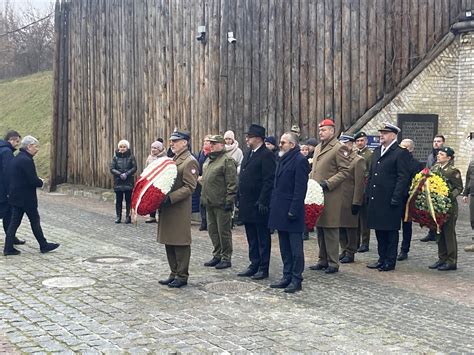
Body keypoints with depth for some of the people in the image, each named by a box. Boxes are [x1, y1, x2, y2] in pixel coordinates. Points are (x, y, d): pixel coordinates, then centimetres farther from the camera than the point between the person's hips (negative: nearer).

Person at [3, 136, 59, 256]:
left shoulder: (16, 159, 12)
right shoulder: (26, 160, -19)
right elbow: (33, 181, -22)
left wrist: (37, 181, 8)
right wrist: (41, 182, -1)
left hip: (15, 196, 9)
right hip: (26, 198, -9)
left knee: (15, 221, 10)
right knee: (35, 221, 3)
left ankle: (8, 247, 9)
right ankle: (43, 245, 14)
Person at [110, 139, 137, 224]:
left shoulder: (131, 157, 2)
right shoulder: (115, 157, 5)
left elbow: (134, 168, -5)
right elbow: (112, 169, -1)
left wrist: (126, 174, -17)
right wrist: (120, 174, -15)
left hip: (128, 182, -1)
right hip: (118, 182, 1)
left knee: (128, 200, 2)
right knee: (118, 200, 6)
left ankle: (128, 216, 8)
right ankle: (118, 216, 14)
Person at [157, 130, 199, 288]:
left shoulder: (190, 161, -12)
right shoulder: (172, 159, 17)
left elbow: (189, 187, -18)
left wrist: (170, 198, -25)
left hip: (180, 209, -9)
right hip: (167, 208, 9)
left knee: (180, 243, 0)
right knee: (169, 242, 13)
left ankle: (182, 276, 9)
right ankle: (174, 274, 23)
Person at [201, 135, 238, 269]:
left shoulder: (227, 161, -11)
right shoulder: (208, 160, 16)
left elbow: (232, 184, -15)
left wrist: (229, 201, -18)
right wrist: (203, 198, 20)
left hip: (221, 203, -9)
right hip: (209, 203, 9)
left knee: (224, 231, -1)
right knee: (212, 230, 14)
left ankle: (226, 258, 8)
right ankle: (217, 256, 25)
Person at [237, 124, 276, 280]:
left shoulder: (267, 155, -12)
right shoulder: (248, 154, 15)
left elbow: (269, 180, -18)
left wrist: (263, 201, -21)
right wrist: (239, 199, 13)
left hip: (259, 205, -9)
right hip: (247, 203, 9)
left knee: (263, 237, 2)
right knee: (251, 237, 15)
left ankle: (263, 268, 9)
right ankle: (254, 265, 23)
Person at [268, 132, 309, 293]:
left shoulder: (300, 161, -13)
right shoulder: (282, 159, 15)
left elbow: (300, 188, -17)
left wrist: (294, 210, -20)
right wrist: (273, 205, 13)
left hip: (291, 211, -9)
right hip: (280, 210, 9)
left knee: (295, 247, -1)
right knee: (284, 247, 14)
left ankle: (296, 280, 5)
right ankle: (287, 277, 22)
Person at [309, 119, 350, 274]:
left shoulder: (339, 148, -8)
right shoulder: (318, 148, 18)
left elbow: (345, 171, -13)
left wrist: (328, 183, -18)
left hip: (330, 196, -8)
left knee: (330, 229, -5)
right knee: (320, 228, 13)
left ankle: (333, 263, 2)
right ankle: (323, 260, 22)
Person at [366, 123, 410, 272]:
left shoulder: (401, 152, -8)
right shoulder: (377, 151, 15)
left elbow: (403, 177, -12)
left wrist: (396, 198, -16)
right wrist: (368, 194, 13)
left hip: (390, 200, -7)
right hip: (375, 199, 7)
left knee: (391, 231, 2)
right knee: (379, 230, 13)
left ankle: (390, 262, 9)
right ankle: (382, 258, 23)